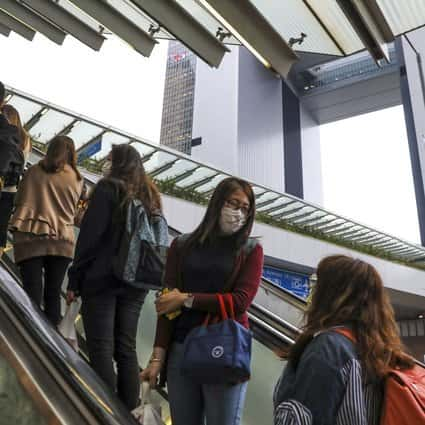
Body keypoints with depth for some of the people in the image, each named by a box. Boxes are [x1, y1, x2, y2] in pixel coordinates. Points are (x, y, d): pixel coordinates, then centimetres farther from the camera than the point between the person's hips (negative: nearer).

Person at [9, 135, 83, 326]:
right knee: (53, 294, 8)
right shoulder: (76, 178, 6)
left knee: (33, 295, -2)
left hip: (30, 238, -1)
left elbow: (19, 201, 10)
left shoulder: (34, 171, 5)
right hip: (61, 240, 1)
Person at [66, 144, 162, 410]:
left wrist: (75, 280, -7)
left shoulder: (108, 189, -5)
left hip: (102, 279, -6)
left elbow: (90, 236, -11)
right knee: (127, 348, 11)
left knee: (101, 349, -1)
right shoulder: (151, 195, 14)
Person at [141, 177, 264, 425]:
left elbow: (241, 301, -10)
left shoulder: (250, 250, 0)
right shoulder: (183, 246, 4)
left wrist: (186, 299, -9)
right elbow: (168, 306, 2)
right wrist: (158, 357, -4)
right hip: (181, 350, 2)